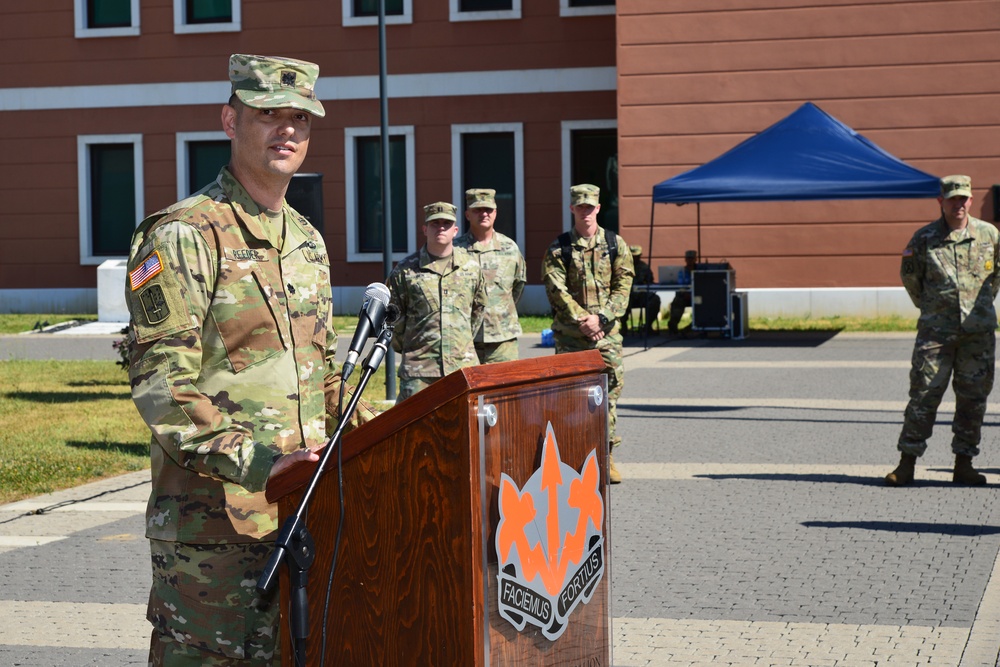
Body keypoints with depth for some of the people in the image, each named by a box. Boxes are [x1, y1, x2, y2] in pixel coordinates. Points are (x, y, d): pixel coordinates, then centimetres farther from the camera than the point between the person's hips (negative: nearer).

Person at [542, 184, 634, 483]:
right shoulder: (558, 249, 4)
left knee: (610, 388, -1)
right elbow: (556, 290, -5)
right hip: (570, 332, -1)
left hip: (607, 330, 1)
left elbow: (623, 286, 2)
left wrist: (601, 318, -11)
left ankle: (606, 456, 7)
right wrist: (582, 320, -14)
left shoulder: (615, 244, 8)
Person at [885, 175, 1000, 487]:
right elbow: (909, 275, 13)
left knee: (973, 397, 5)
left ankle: (964, 464, 14)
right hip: (936, 331, -2)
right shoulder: (924, 238, -2)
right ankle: (907, 464, 3)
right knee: (923, 395, -3)